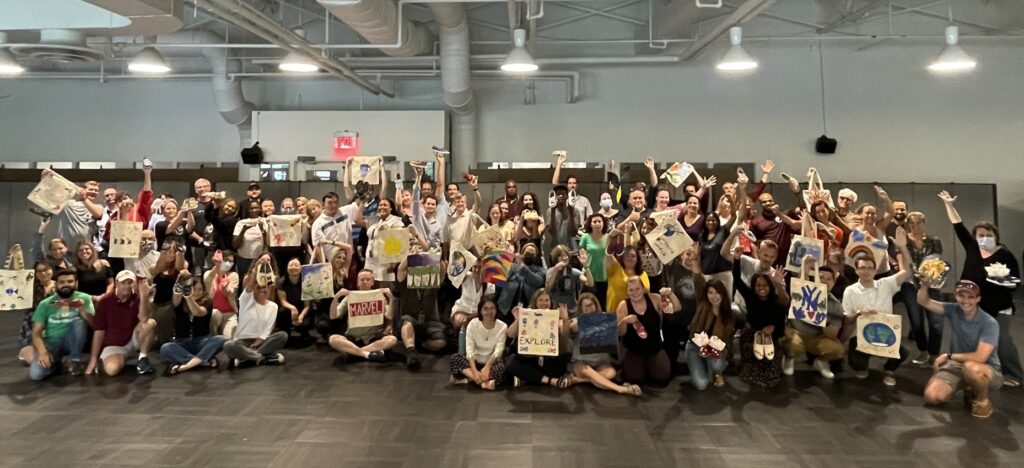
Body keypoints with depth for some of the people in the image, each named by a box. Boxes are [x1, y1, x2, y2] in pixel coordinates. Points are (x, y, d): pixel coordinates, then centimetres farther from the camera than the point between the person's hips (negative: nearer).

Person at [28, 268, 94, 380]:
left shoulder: (84, 298, -2)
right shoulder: (45, 304, -1)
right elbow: (36, 333, -4)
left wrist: (81, 308, -30)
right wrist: (43, 352, -22)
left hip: (72, 341, 0)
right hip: (52, 343, 0)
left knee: (79, 320, -31)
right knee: (35, 374, -26)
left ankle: (75, 360, -13)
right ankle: (55, 361, 9)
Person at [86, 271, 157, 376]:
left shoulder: (138, 298, -8)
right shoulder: (105, 301, -9)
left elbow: (144, 319, -27)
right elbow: (99, 331, -6)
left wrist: (144, 296, -40)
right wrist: (93, 359, -7)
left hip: (134, 339, 2)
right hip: (114, 345, -2)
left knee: (150, 323, -29)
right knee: (112, 369, -32)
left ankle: (143, 359, -13)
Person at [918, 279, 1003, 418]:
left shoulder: (989, 323, -19)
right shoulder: (954, 310, -5)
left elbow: (980, 357, -26)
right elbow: (924, 301, -10)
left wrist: (948, 356, -15)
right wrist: (924, 284, -30)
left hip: (987, 371, -4)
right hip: (957, 365, 5)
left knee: (970, 367, -42)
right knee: (932, 396, -16)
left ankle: (983, 401, -9)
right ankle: (968, 388, 15)